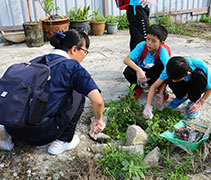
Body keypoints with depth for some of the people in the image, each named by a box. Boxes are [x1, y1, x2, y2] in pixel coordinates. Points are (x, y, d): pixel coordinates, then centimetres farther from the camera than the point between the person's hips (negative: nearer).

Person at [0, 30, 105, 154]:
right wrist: (98, 119, 9)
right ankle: (62, 142, 13)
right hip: (40, 133, -6)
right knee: (78, 96, 8)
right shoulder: (73, 67, -4)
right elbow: (98, 101, -13)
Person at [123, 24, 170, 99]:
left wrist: (160, 93, -43)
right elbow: (126, 60, -29)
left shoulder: (162, 51, -25)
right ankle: (137, 88, -1)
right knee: (128, 71, -31)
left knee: (161, 63, -30)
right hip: (140, 72, 1)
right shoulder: (142, 46, -22)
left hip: (153, 75, -1)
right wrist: (139, 70, -46)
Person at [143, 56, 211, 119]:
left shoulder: (201, 66, -36)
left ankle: (194, 101, -11)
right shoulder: (171, 68, -30)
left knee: (199, 74, -36)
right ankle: (183, 97, 0)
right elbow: (154, 86, -24)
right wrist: (147, 106, -32)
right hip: (184, 84, 2)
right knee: (169, 80, -31)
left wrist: (200, 104, -23)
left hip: (198, 85, -2)